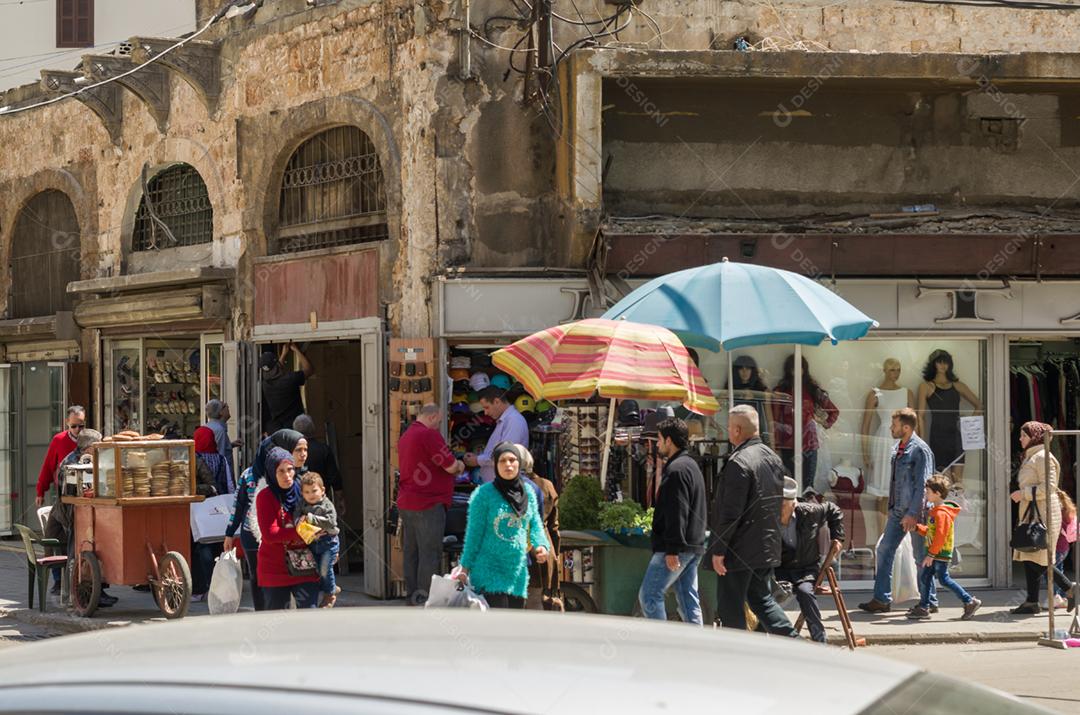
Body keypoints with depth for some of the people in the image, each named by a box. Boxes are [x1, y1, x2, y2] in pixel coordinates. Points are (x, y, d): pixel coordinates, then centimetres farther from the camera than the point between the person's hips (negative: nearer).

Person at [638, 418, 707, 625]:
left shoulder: (676, 470, -14)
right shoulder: (692, 466, 19)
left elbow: (676, 513, -21)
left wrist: (672, 550, -22)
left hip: (678, 547, -10)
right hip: (694, 546, 10)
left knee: (649, 595, -6)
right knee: (688, 600, 10)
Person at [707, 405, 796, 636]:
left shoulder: (738, 463, -19)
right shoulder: (773, 458, 10)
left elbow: (731, 513, -21)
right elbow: (779, 503, 17)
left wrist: (718, 550, -16)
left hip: (740, 551, -9)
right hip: (768, 547, 9)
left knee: (730, 608, 1)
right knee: (762, 599, 17)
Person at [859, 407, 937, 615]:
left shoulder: (920, 450, -14)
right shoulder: (897, 449, 11)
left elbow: (922, 485, -17)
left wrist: (912, 514, -20)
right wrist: (891, 509, 16)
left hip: (914, 512, -8)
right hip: (897, 511, 8)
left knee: (921, 556, 0)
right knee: (884, 551, 4)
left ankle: (930, 601, 10)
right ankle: (882, 599, 8)